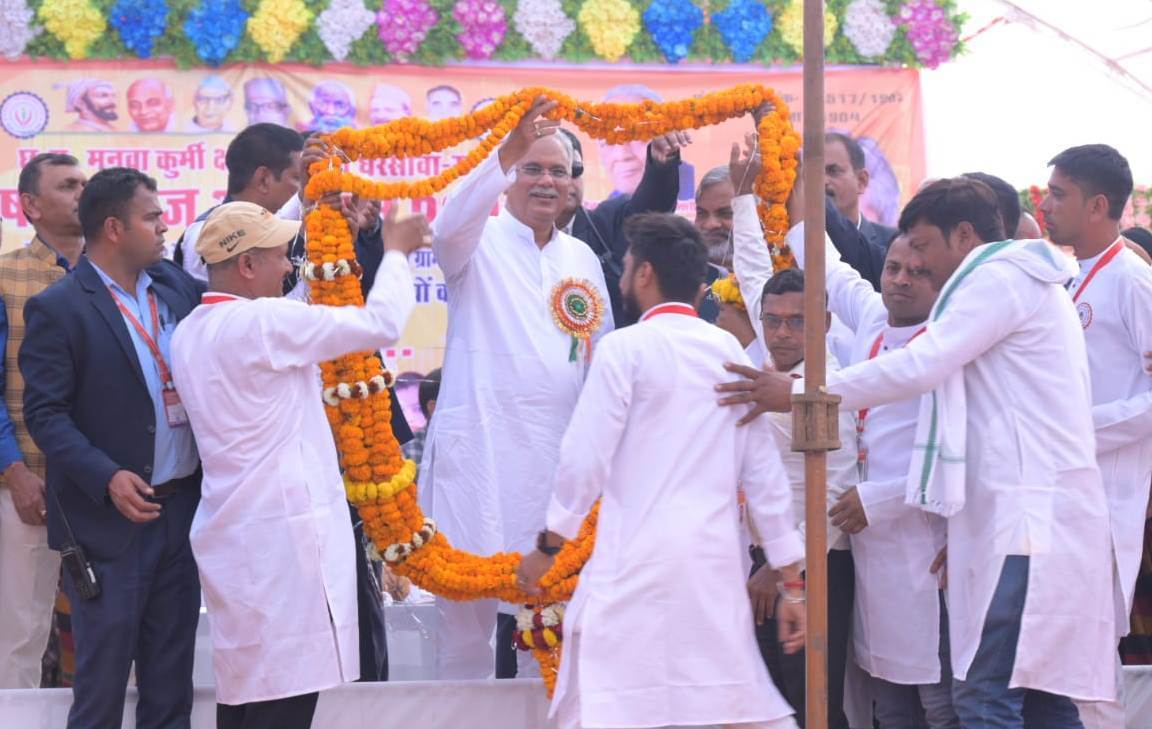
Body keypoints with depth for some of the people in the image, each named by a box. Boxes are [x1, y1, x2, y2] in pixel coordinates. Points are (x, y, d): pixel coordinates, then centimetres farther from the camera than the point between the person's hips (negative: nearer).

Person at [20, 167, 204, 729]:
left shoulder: (176, 284, 8)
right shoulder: (57, 309, -10)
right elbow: (45, 412, -13)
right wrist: (107, 478, -23)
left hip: (183, 507, 6)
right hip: (110, 520, -6)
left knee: (171, 680, 14)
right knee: (102, 677, 2)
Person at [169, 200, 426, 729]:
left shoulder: (191, 332, 11)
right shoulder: (261, 322, -15)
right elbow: (381, 324, -12)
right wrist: (397, 251, 6)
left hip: (233, 535, 9)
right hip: (281, 534, -9)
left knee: (243, 687, 10)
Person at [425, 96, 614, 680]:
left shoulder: (582, 259, 16)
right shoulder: (479, 242, 1)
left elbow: (602, 353, 21)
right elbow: (451, 225, -23)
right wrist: (508, 150, -38)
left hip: (558, 451, 5)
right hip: (479, 445, -4)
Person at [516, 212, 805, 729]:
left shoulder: (625, 348, -4)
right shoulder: (730, 352, 11)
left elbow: (585, 460, -6)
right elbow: (764, 474, 11)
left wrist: (547, 545, 7)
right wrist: (791, 584, 14)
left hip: (638, 564, -5)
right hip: (716, 564, 5)